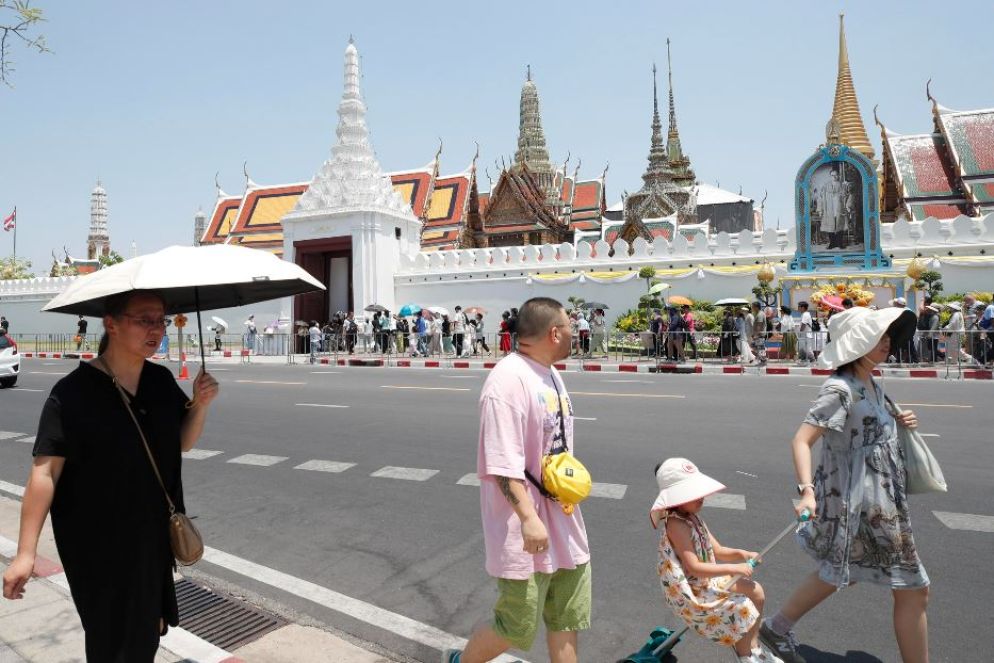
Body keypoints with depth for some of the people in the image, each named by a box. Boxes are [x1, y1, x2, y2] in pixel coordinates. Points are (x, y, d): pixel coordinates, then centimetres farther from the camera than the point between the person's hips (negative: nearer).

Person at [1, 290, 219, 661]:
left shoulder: (162, 381, 0)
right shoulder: (73, 392, -18)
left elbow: (184, 442, 8)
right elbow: (45, 471, -18)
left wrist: (200, 405, -11)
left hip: (155, 536, 5)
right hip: (96, 544, -5)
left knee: (149, 630, 21)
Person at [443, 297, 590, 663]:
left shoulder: (550, 373, 8)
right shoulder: (508, 379, -23)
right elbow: (503, 464, -26)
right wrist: (529, 518, -29)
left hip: (563, 520, 9)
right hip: (526, 529, -9)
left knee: (566, 619, 18)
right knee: (518, 629, 6)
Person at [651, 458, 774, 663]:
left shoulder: (694, 517, 4)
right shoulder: (676, 525, -26)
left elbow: (717, 551, 7)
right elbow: (694, 567, -29)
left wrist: (741, 554, -12)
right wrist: (734, 569, -26)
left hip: (707, 580, 10)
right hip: (690, 592, -10)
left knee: (756, 591, 8)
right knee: (741, 609, -13)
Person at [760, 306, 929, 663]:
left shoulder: (871, 386, 7)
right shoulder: (840, 390, -22)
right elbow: (801, 440, -29)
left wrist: (899, 423, 4)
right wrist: (806, 490, -41)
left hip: (879, 498, 10)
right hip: (860, 502, -10)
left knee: (839, 573, 22)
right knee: (913, 590, 4)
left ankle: (776, 628, 34)